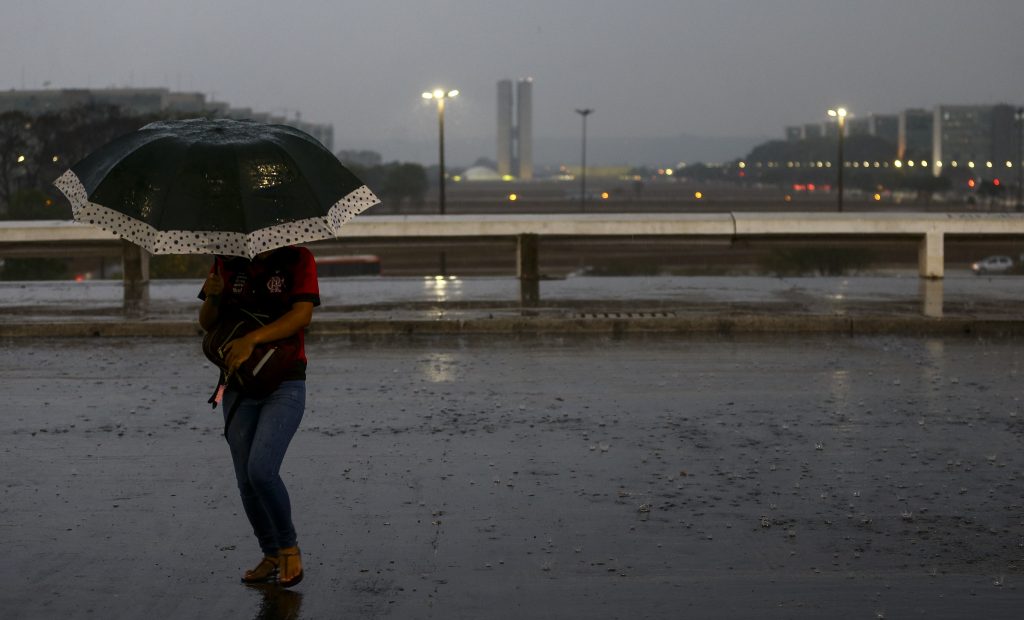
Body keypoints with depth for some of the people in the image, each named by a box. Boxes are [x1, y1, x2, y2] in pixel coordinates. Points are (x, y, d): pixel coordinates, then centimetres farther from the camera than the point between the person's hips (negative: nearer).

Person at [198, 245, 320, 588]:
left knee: (261, 470, -19)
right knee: (246, 481, 4)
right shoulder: (228, 263, 6)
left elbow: (302, 314, -18)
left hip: (284, 386, -4)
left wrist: (252, 339, -31)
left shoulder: (297, 259, -5)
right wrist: (213, 297, -17)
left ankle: (289, 547, 2)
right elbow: (207, 324, 6)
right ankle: (271, 554, 22)